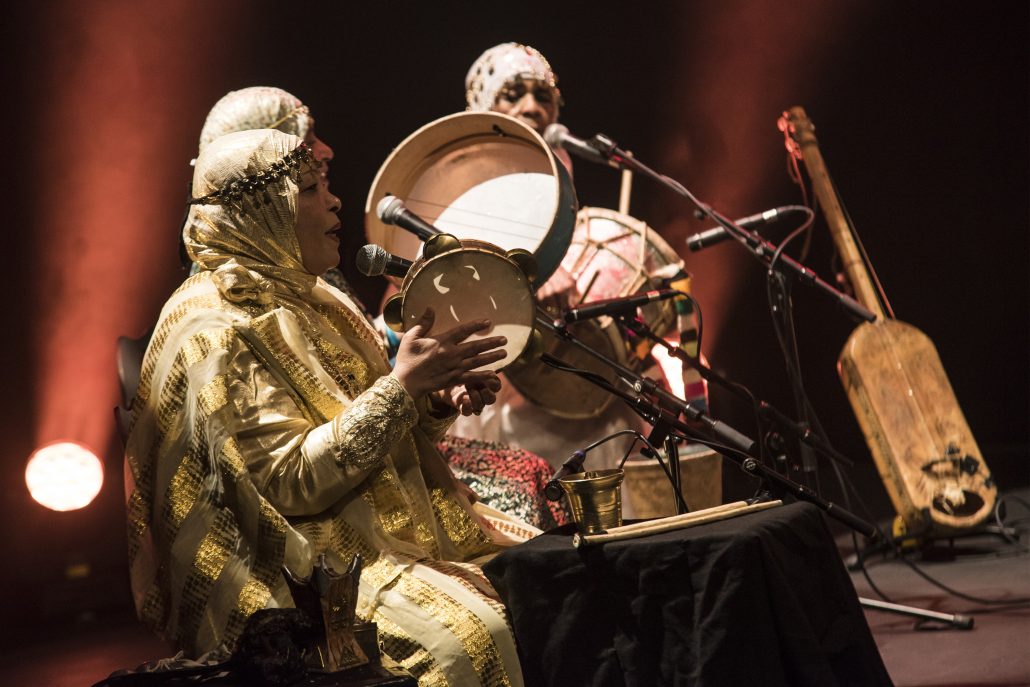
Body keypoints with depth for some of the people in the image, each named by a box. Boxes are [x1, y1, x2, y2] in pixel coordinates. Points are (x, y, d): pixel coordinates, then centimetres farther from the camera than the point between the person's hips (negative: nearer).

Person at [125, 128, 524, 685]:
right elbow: (292, 480, -21)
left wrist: (432, 402, -4)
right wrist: (401, 386, -22)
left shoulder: (307, 300, 14)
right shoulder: (216, 329, -13)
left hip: (390, 530, 9)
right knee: (470, 633, -29)